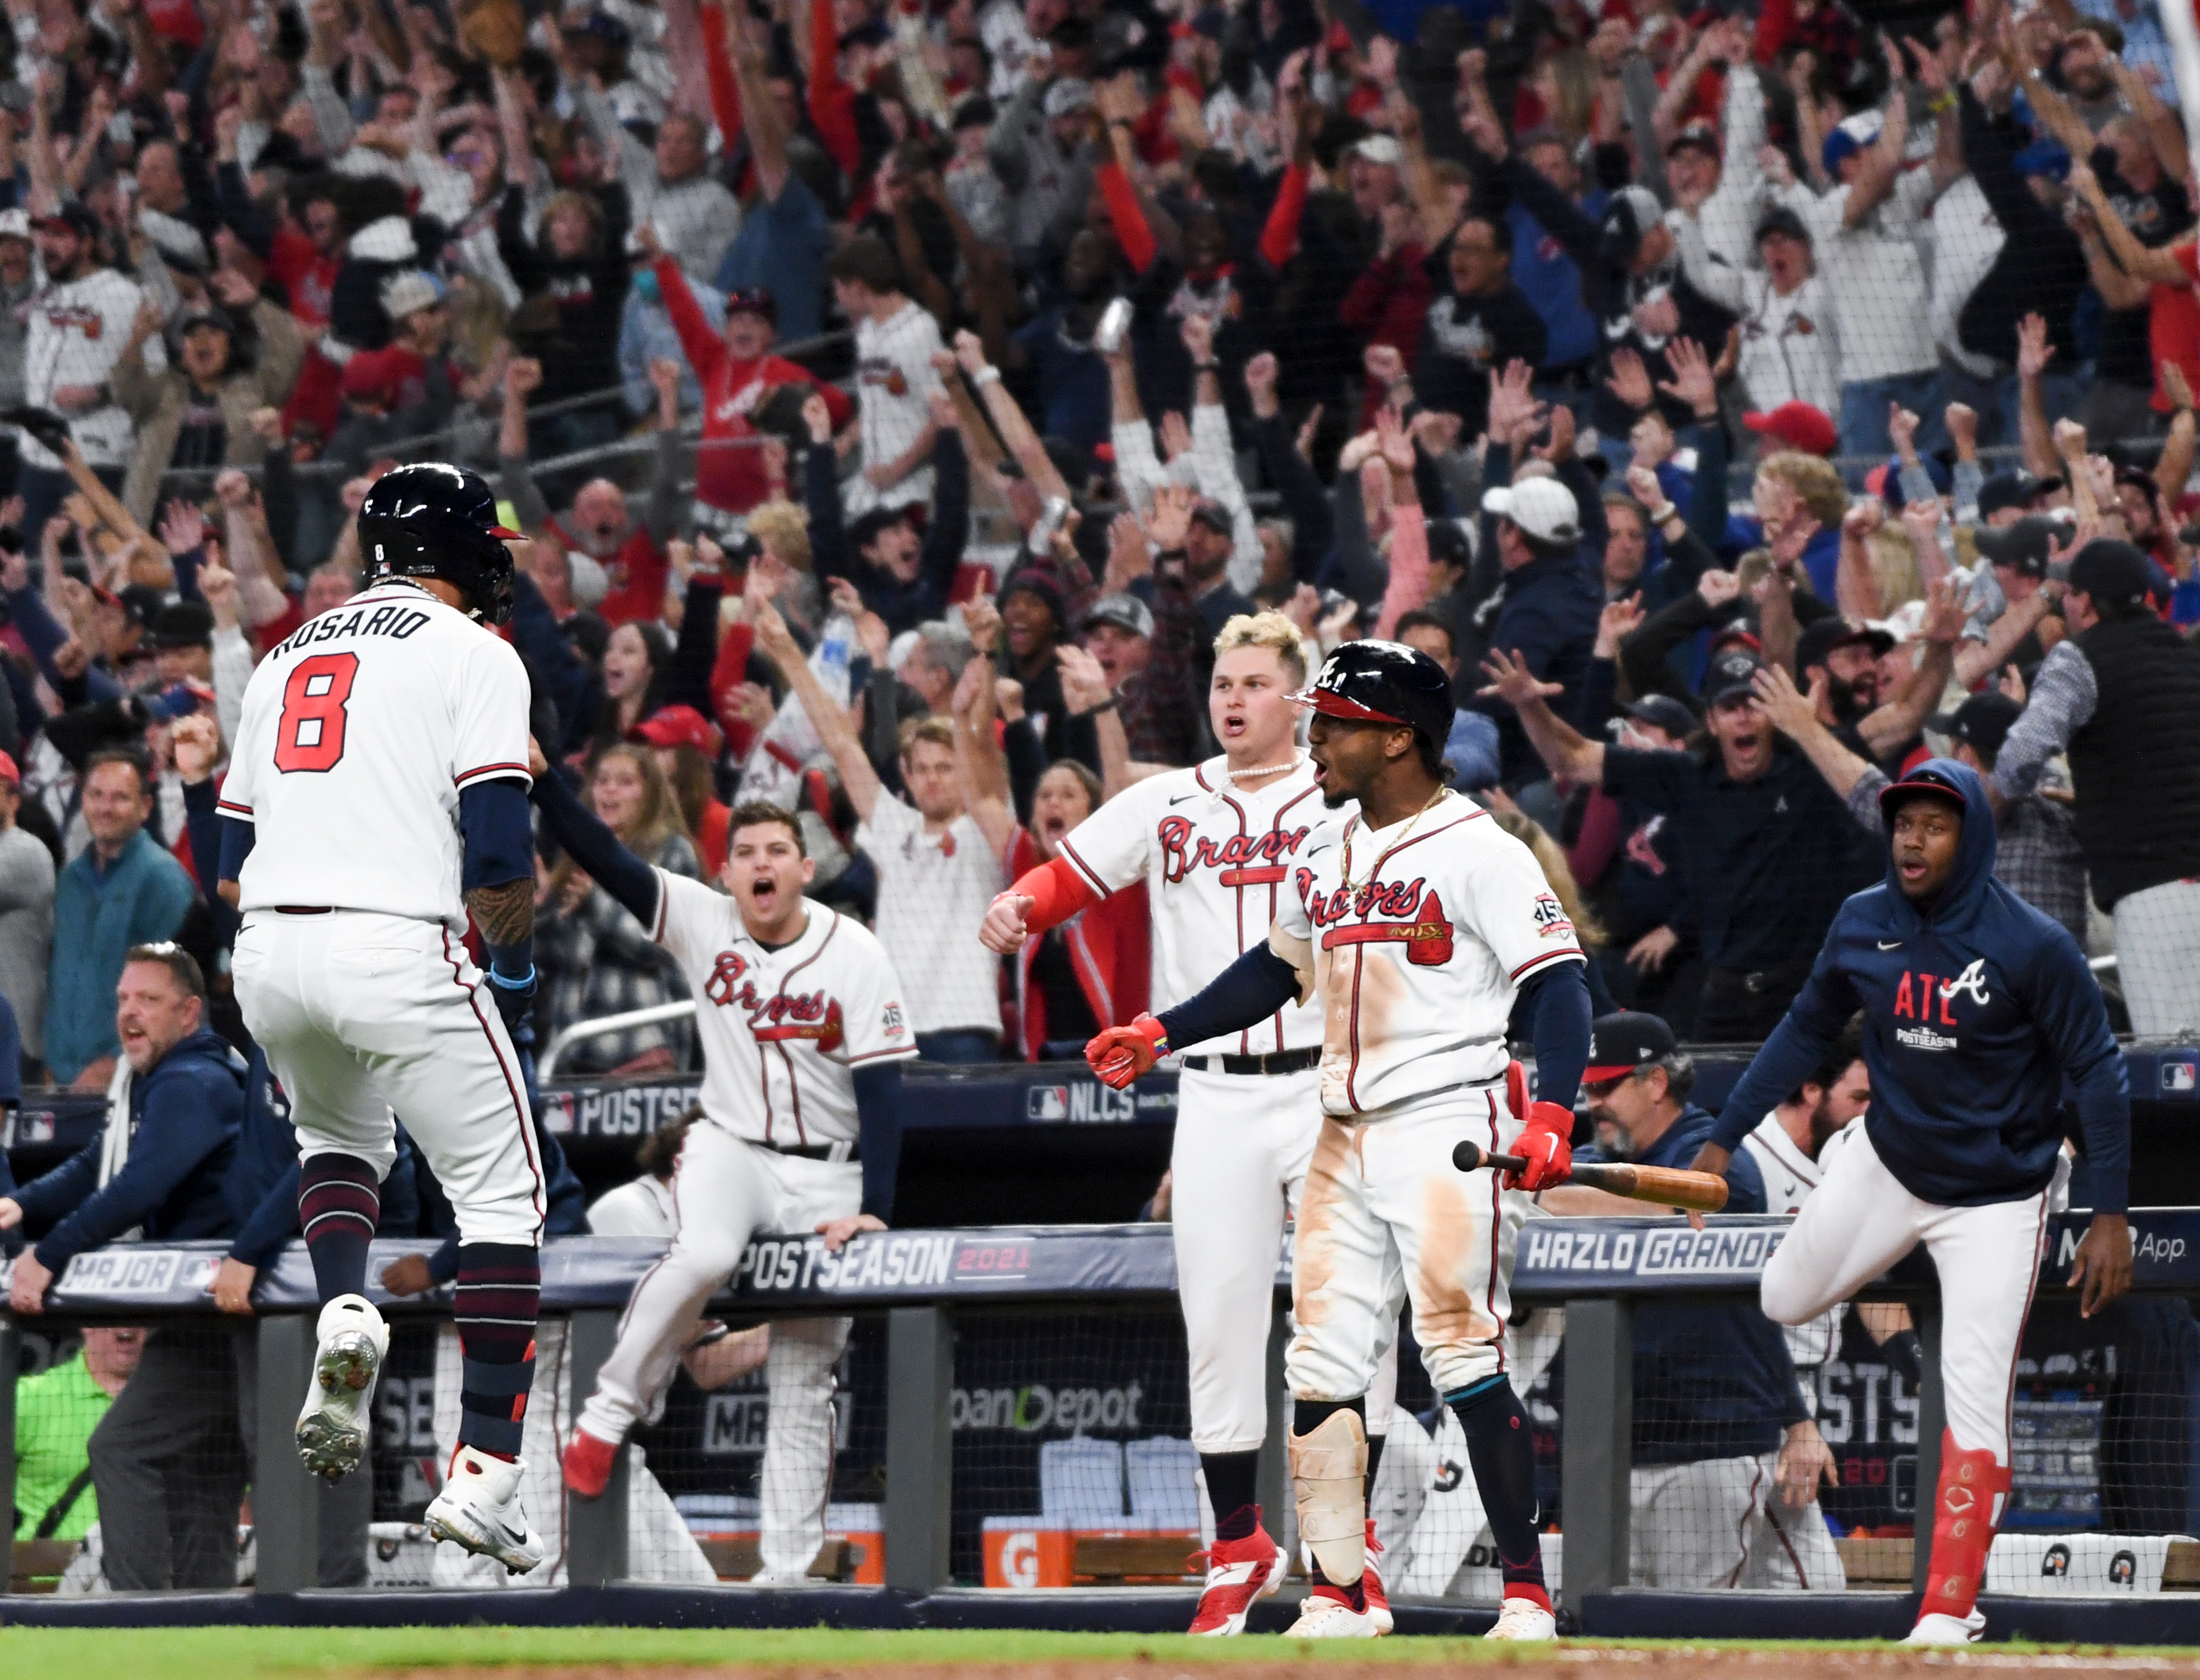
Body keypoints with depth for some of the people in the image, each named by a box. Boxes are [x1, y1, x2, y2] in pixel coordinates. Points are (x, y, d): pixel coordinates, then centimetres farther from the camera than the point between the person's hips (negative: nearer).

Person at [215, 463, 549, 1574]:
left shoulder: (286, 657, 21)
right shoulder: (473, 653, 2)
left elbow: (232, 866, 19)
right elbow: (500, 856, -9)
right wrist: (515, 977, 8)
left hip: (266, 952, 6)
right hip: (397, 950, -6)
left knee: (339, 1134, 33)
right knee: (502, 1194, 3)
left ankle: (342, 1309, 4)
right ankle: (483, 1472, -8)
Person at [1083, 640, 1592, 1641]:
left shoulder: (1480, 851, -9)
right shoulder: (1324, 854, 15)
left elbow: (1559, 979, -14)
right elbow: (1277, 967, 29)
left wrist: (1552, 1110, -26)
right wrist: (1162, 1034, 21)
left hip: (1452, 1137, -8)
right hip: (1346, 1137, 8)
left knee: (1463, 1353, -12)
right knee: (1320, 1367, 4)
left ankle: (1527, 1596, -8)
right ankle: (1336, 1598, 10)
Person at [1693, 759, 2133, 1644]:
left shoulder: (2033, 947, -21)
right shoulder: (1861, 925, -8)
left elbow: (2097, 1072, -15)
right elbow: (1806, 1031, 7)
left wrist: (2111, 1215, -18)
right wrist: (1724, 1138, 5)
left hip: (1995, 1197, -5)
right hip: (1886, 1163, 5)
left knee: (1974, 1404, -10)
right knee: (1784, 1301, 15)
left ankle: (1949, 1613, -6)